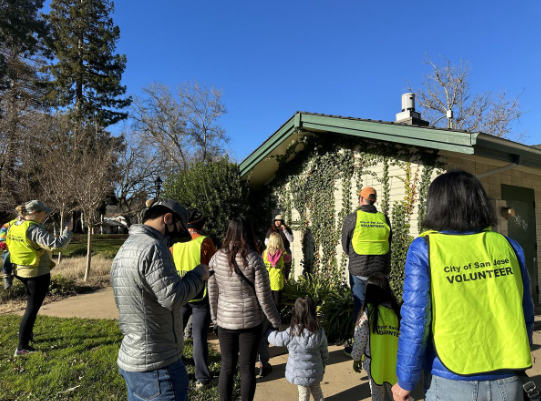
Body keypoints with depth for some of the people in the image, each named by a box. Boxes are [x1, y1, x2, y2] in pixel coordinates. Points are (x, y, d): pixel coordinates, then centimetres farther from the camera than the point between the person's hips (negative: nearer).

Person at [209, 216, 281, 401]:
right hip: (251, 321, -2)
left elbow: (212, 293, 3)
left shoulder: (216, 258, -6)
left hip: (225, 321, 2)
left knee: (227, 366, 16)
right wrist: (275, 321, 1)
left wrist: (215, 317, 17)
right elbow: (264, 297, -12)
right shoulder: (254, 259, -14)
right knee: (247, 367, 13)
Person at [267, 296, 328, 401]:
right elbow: (324, 353, -2)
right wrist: (323, 367, 16)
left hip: (299, 373, -2)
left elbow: (276, 338, -10)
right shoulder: (320, 332, -15)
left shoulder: (291, 333, -26)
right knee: (317, 390, 26)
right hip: (316, 372, 2)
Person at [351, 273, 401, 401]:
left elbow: (360, 339, -11)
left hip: (373, 362, -2)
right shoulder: (397, 310, -9)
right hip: (393, 361, 2)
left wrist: (356, 358, 3)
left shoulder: (367, 311, -16)